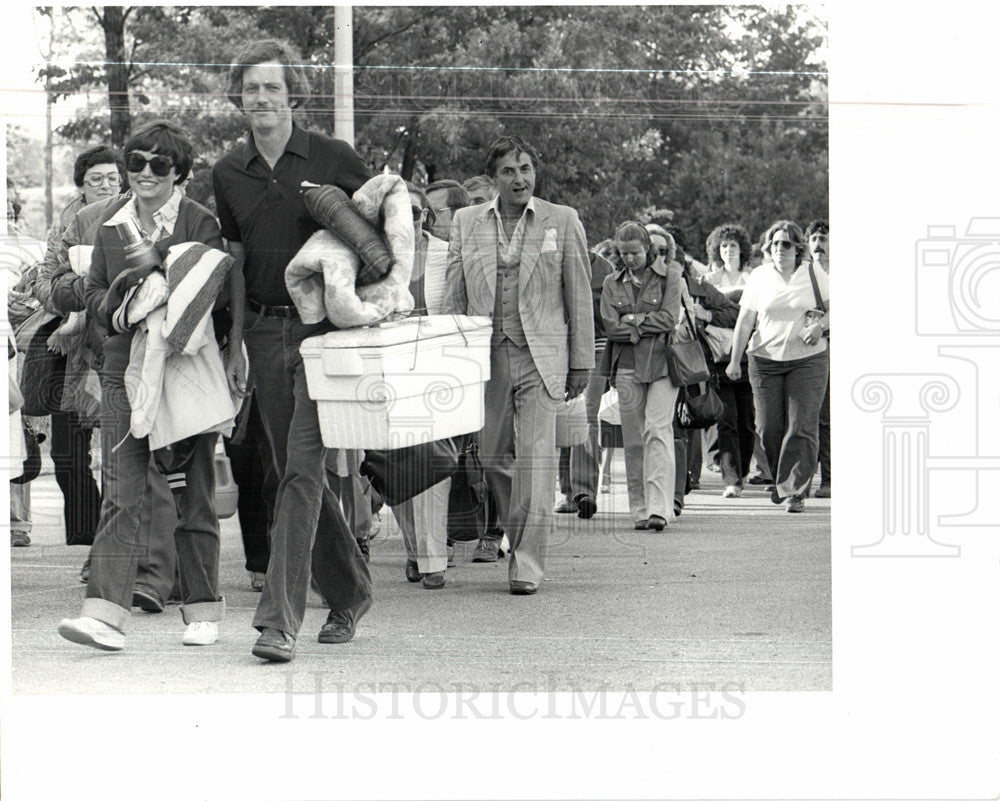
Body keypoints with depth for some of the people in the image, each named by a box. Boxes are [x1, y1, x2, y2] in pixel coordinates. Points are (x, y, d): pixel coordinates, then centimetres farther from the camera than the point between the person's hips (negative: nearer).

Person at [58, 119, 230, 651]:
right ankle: (104, 612, -14)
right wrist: (116, 310, -4)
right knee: (122, 494, -7)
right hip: (124, 371, 3)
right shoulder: (112, 220, 10)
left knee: (191, 496, 6)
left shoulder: (199, 223, -4)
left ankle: (203, 610, 18)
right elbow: (93, 290, 17)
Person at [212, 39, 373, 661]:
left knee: (303, 469, -13)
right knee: (297, 472, 10)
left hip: (322, 326, -5)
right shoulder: (229, 173, 9)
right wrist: (235, 344, 12)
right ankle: (350, 592, 27)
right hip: (265, 330, 5)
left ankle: (280, 620, -16)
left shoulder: (332, 159, -4)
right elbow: (238, 261, 15)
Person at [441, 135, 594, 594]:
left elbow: (579, 297, 6)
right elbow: (453, 297, 11)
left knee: (535, 460, -11)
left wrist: (581, 363, 4)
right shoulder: (466, 222, 9)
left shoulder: (562, 221, 4)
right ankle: (517, 535, 30)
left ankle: (527, 564, -9)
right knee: (493, 457, 8)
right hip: (485, 357, 3)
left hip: (540, 357, -3)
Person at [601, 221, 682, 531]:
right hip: (627, 366, 3)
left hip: (662, 365, -3)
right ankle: (639, 509, 8)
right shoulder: (613, 283, 11)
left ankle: (658, 508, -21)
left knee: (657, 430, -15)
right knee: (633, 439, 2)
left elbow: (670, 319, -7)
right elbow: (611, 328, 0)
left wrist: (633, 320, -5)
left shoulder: (669, 274, 3)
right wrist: (649, 325, -6)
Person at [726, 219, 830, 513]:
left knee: (801, 428, -9)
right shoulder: (759, 276, 5)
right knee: (768, 428, -1)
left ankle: (794, 491, -5)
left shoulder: (813, 274, 3)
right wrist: (735, 360, 0)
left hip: (807, 359, -1)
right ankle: (781, 481, 23)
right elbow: (745, 319, 5)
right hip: (765, 359, 1)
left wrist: (820, 326, -10)